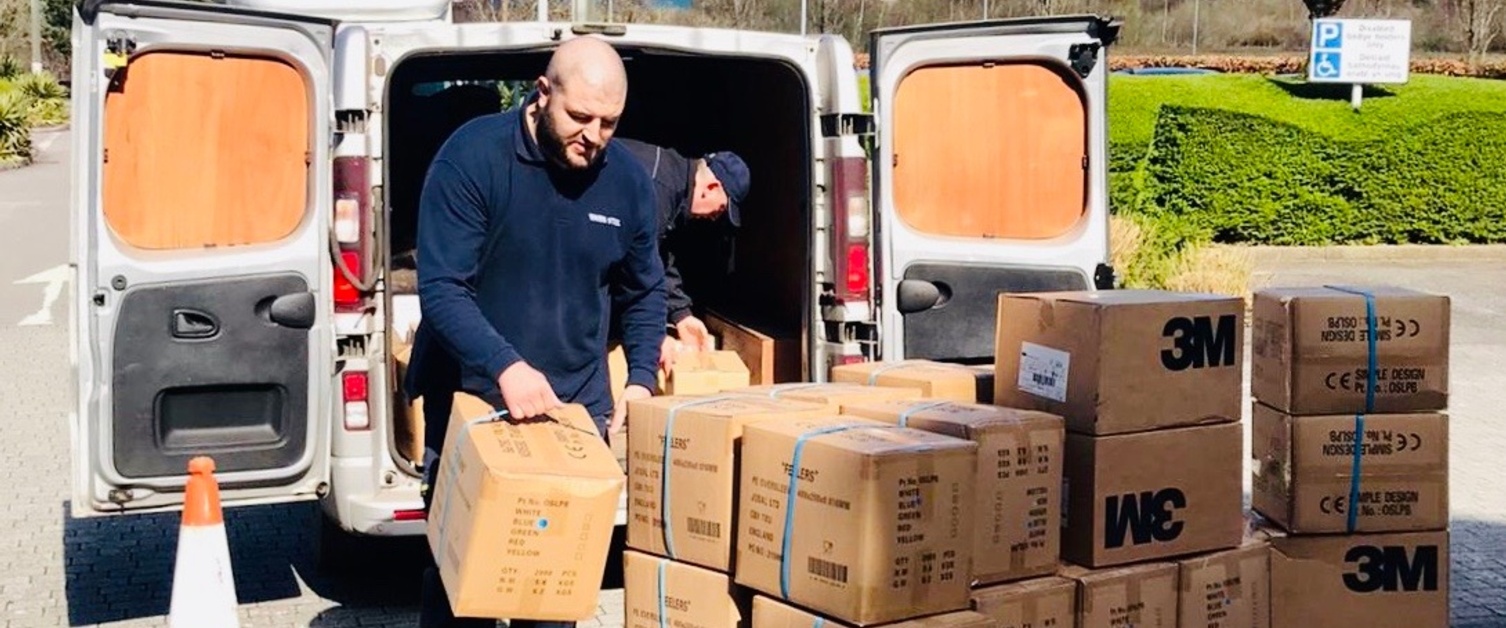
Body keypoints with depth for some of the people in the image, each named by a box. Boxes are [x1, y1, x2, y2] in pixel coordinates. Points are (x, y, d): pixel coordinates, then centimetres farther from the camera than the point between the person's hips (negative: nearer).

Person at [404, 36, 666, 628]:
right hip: (471, 395, -3)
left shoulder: (629, 179, -2)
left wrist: (641, 380, 0)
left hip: (578, 400, 3)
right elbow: (440, 287, -20)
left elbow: (645, 292, 12)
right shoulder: (473, 155, -15)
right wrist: (506, 366, -34)